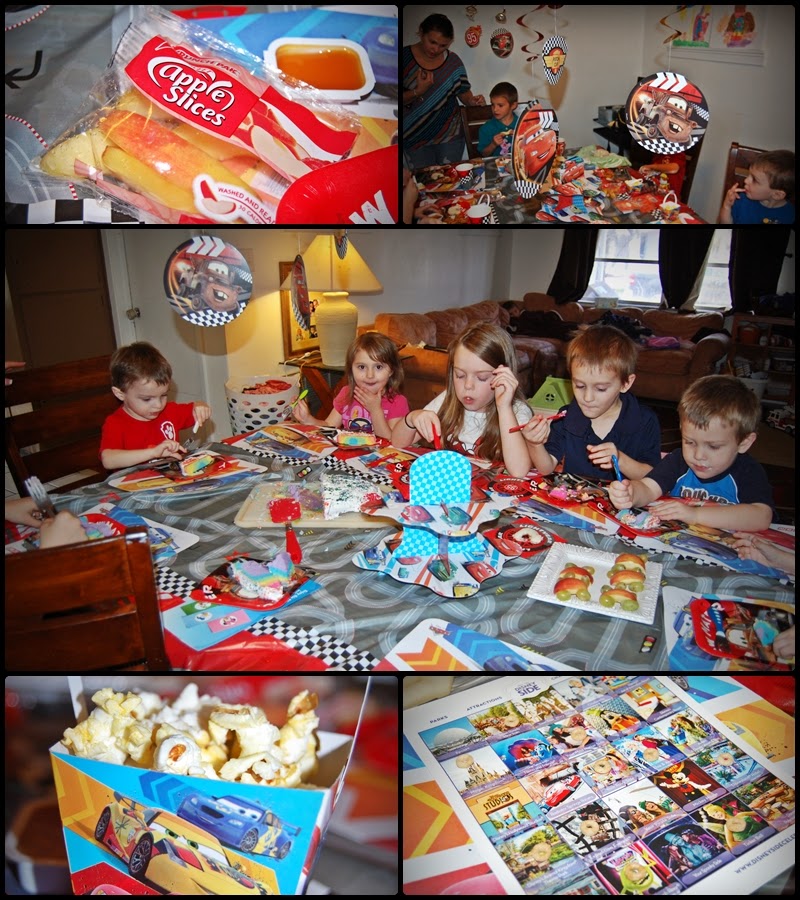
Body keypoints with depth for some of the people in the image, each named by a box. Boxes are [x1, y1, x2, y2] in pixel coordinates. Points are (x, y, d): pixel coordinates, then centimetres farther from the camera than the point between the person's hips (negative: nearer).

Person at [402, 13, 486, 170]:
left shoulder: (453, 61, 0)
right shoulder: (405, 57, -6)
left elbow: (464, 93, 4)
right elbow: (405, 99, -8)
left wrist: (472, 101, -16)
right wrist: (418, 91, -23)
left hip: (450, 135, 1)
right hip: (415, 138, -1)